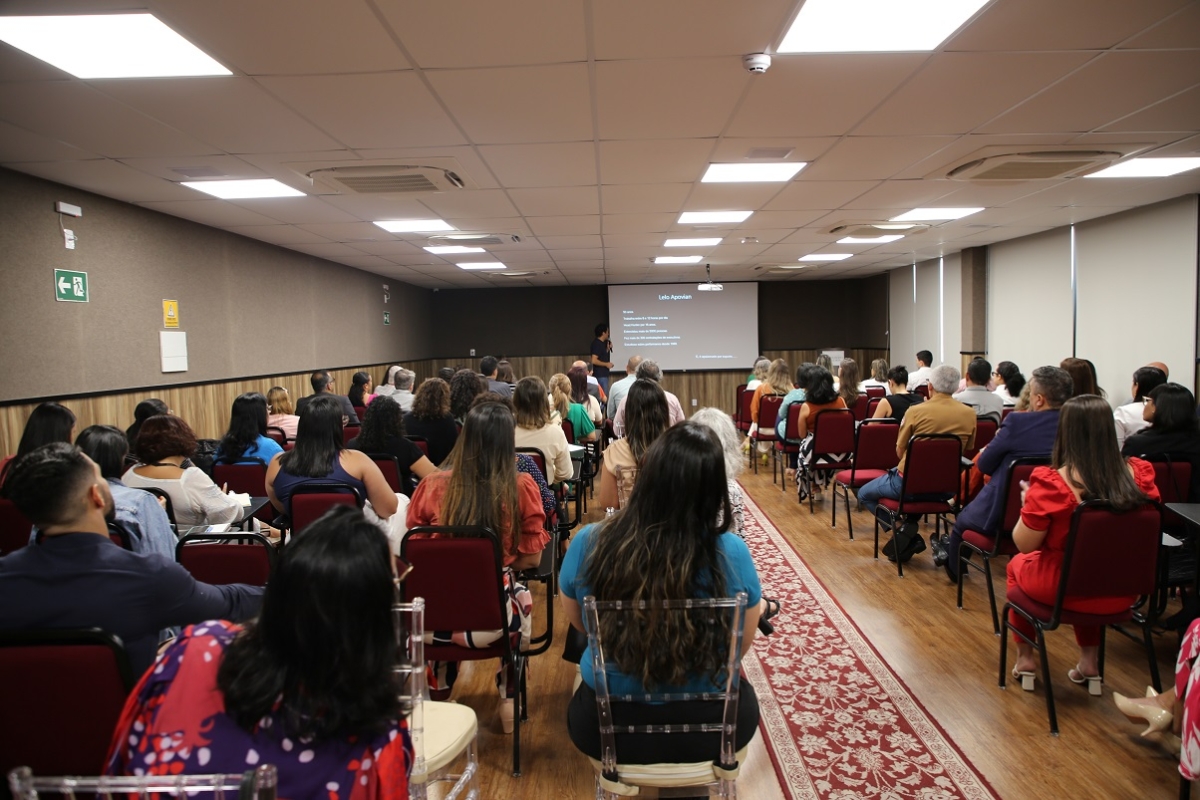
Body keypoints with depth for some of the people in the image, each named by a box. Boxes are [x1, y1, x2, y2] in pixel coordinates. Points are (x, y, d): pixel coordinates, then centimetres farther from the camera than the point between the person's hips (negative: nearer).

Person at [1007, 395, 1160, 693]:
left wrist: (1028, 505, 0)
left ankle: (1025, 658, 36)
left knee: (1017, 564, 29)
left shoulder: (1051, 483, -27)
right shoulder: (1140, 474, -13)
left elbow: (1024, 544, -16)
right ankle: (1089, 661, 38)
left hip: (1062, 590, -4)